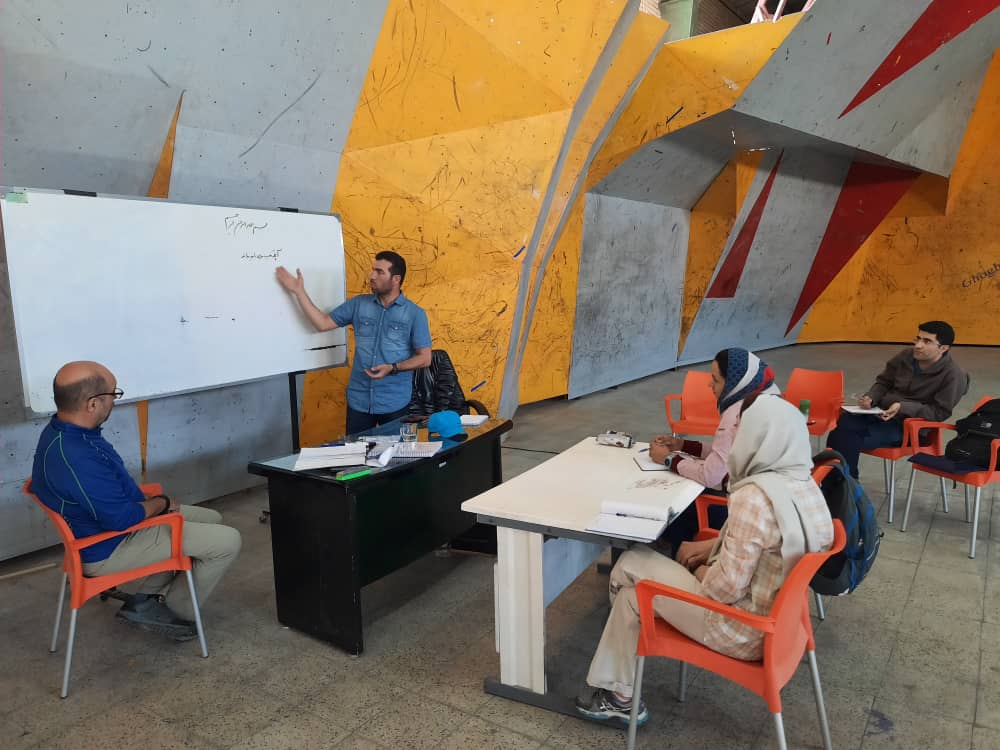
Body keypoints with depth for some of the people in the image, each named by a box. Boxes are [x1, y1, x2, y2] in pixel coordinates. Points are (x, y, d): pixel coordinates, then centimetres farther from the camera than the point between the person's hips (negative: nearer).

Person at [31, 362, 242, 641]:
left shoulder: (61, 430, -1)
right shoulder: (75, 457, -34)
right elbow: (122, 518, -29)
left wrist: (154, 503, 1)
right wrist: (161, 503, -10)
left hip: (105, 523, 10)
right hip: (108, 549, -10)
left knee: (210, 519, 18)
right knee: (227, 542, -11)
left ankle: (146, 600, 19)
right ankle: (173, 609, 11)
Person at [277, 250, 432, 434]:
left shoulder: (415, 314, -6)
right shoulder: (358, 304, 4)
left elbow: (424, 358, -6)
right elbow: (323, 323, 5)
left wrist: (393, 368, -19)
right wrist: (299, 291, 0)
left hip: (394, 402, -2)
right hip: (359, 400, 3)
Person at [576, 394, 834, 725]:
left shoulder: (754, 497, -30)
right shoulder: (805, 485, -2)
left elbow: (726, 587, -27)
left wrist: (702, 574, -6)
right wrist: (718, 544, 9)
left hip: (743, 630, -9)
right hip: (779, 615, 9)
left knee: (630, 565, 6)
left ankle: (619, 694, 23)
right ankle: (618, 693, 31)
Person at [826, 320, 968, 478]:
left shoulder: (953, 375, -11)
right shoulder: (906, 356, 5)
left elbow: (939, 412, -12)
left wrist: (903, 407, -25)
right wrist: (871, 398, -7)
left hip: (908, 426, -6)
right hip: (879, 413, 6)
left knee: (851, 442, -29)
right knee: (839, 424, -23)